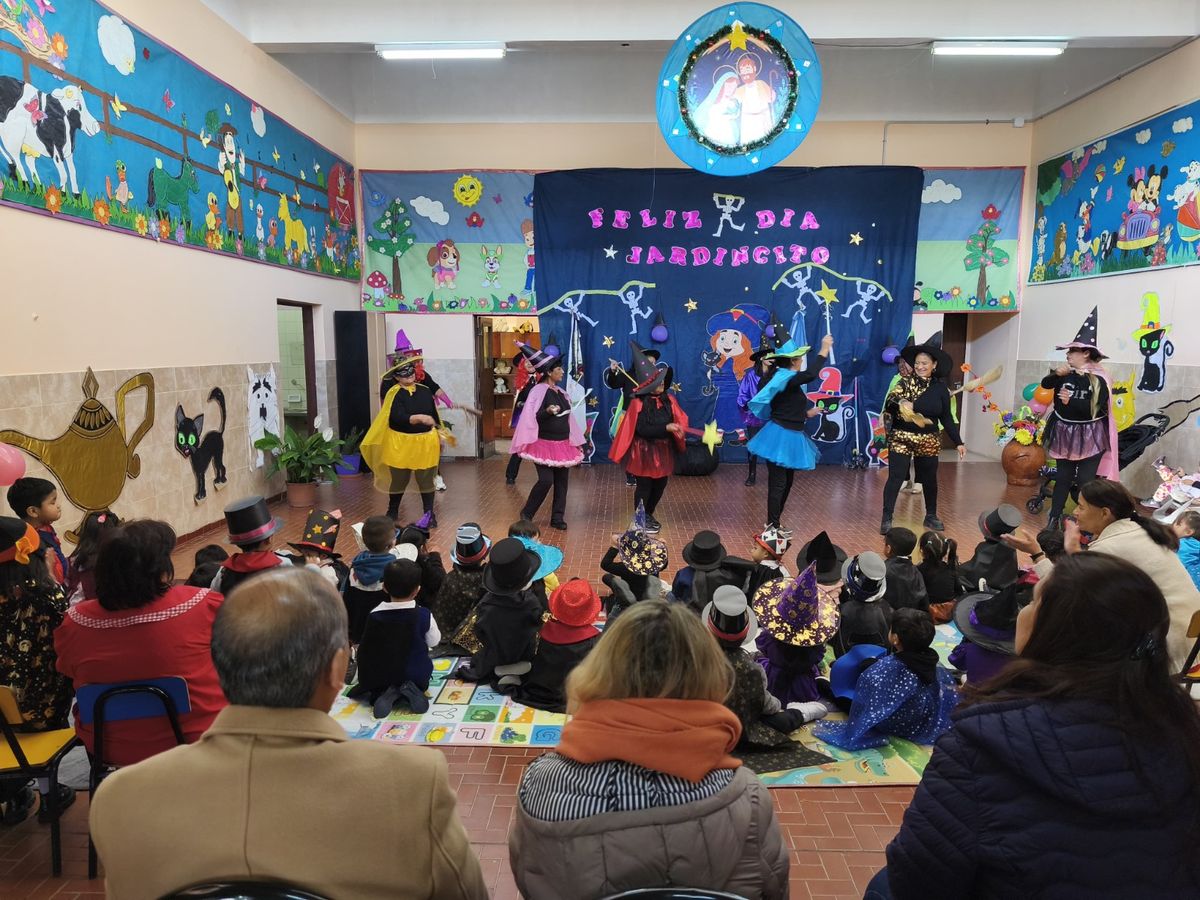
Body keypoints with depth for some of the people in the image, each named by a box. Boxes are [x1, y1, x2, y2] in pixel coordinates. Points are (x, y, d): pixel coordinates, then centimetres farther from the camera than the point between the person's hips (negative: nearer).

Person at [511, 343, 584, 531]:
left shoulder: (560, 392, 11)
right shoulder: (538, 391, -11)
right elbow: (532, 418, -16)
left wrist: (575, 442, 18)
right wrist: (547, 412, -32)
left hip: (563, 444, 7)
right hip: (544, 444, -7)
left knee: (561, 482, 6)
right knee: (546, 480, -12)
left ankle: (557, 518, 16)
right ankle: (526, 513, 8)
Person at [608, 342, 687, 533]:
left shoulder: (669, 400, 2)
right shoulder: (638, 403, -16)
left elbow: (680, 419, 0)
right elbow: (642, 429, -21)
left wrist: (678, 429, -24)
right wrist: (666, 427, -27)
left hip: (663, 450, 6)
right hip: (645, 451, -6)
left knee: (660, 485, 14)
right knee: (644, 486, 4)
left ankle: (649, 515, 34)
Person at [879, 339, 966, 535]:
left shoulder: (940, 388, 2)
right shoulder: (906, 381, -3)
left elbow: (947, 418, 7)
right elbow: (891, 397, -20)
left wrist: (958, 442, 4)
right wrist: (902, 402, -42)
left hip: (929, 441, 3)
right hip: (901, 438, -3)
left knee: (929, 479, 14)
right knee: (896, 477, -6)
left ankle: (931, 516, 31)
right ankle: (887, 518, -1)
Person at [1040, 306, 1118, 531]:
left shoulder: (1099, 379, -14)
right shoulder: (1067, 374, 0)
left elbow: (1096, 408, -20)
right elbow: (1045, 384, 2)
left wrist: (1071, 401, -26)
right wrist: (1057, 374, -14)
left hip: (1089, 436, -5)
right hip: (1065, 432, 5)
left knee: (1086, 481, -1)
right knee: (1062, 477, 12)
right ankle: (1054, 519, 20)